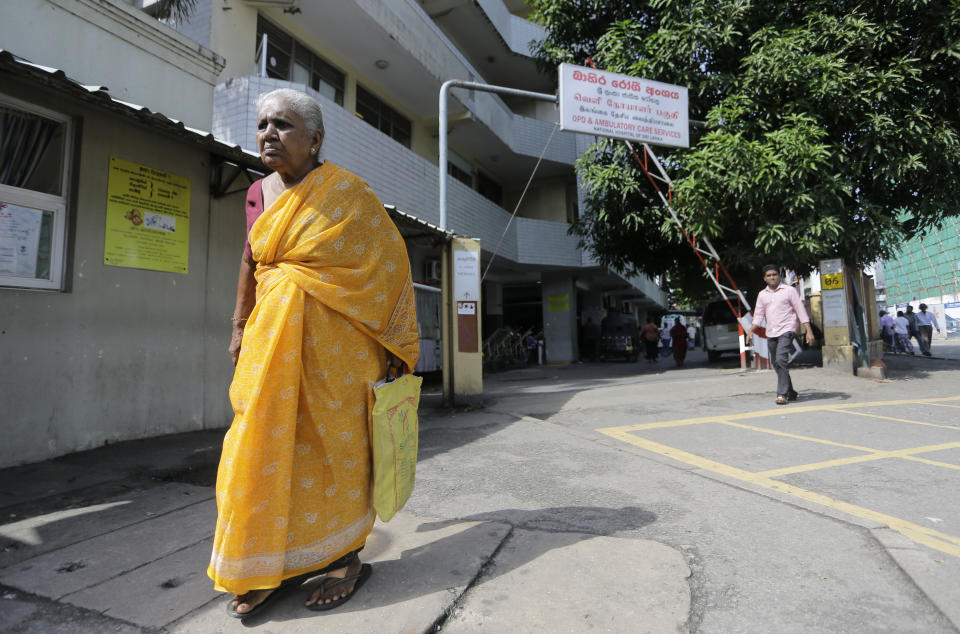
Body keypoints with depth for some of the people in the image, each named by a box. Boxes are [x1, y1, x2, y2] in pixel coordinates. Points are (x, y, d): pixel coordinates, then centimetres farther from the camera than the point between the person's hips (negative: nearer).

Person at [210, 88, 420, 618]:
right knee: (266, 444, 7)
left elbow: (390, 262, -7)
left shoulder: (346, 192, -6)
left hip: (335, 342, -5)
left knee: (336, 445, 3)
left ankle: (346, 559, 22)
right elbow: (250, 265, 21)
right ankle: (270, 565, 25)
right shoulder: (259, 194, 11)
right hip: (272, 339, 6)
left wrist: (397, 343, -9)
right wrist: (240, 329, 21)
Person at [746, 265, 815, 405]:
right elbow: (758, 315, 14)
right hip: (771, 334, 5)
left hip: (786, 331, -5)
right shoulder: (762, 294, 13)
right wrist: (751, 331, 0)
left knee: (781, 360, -19)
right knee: (776, 363, 9)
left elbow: (800, 311, -2)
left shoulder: (789, 290, 1)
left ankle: (782, 394, -18)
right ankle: (790, 393, 24)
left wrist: (809, 331, -8)